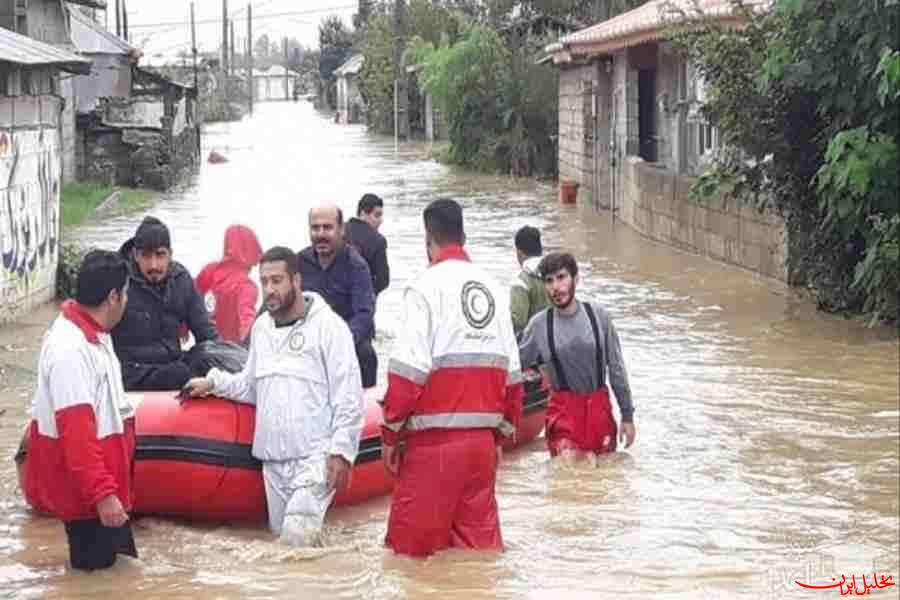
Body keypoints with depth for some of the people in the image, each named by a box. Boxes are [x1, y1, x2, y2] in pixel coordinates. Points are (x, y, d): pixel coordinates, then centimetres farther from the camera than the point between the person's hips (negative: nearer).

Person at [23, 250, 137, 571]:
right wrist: (102, 493, -32)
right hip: (83, 491, -10)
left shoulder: (88, 332, 5)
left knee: (101, 560, 19)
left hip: (95, 484, 10)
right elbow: (76, 433, -31)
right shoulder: (71, 351, -28)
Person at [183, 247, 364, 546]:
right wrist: (213, 382, 8)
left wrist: (342, 452, -14)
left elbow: (349, 396, -9)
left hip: (315, 457, -7)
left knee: (296, 535, -22)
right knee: (279, 535, 11)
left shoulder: (328, 325, -7)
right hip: (273, 459, 7)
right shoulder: (261, 327, 14)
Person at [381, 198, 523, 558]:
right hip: (482, 442, 6)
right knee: (481, 542, 12)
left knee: (410, 546, 1)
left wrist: (391, 434, -4)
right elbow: (512, 376, 14)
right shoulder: (494, 290, 10)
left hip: (435, 441, -6)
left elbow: (408, 370, -14)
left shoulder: (427, 287, -8)